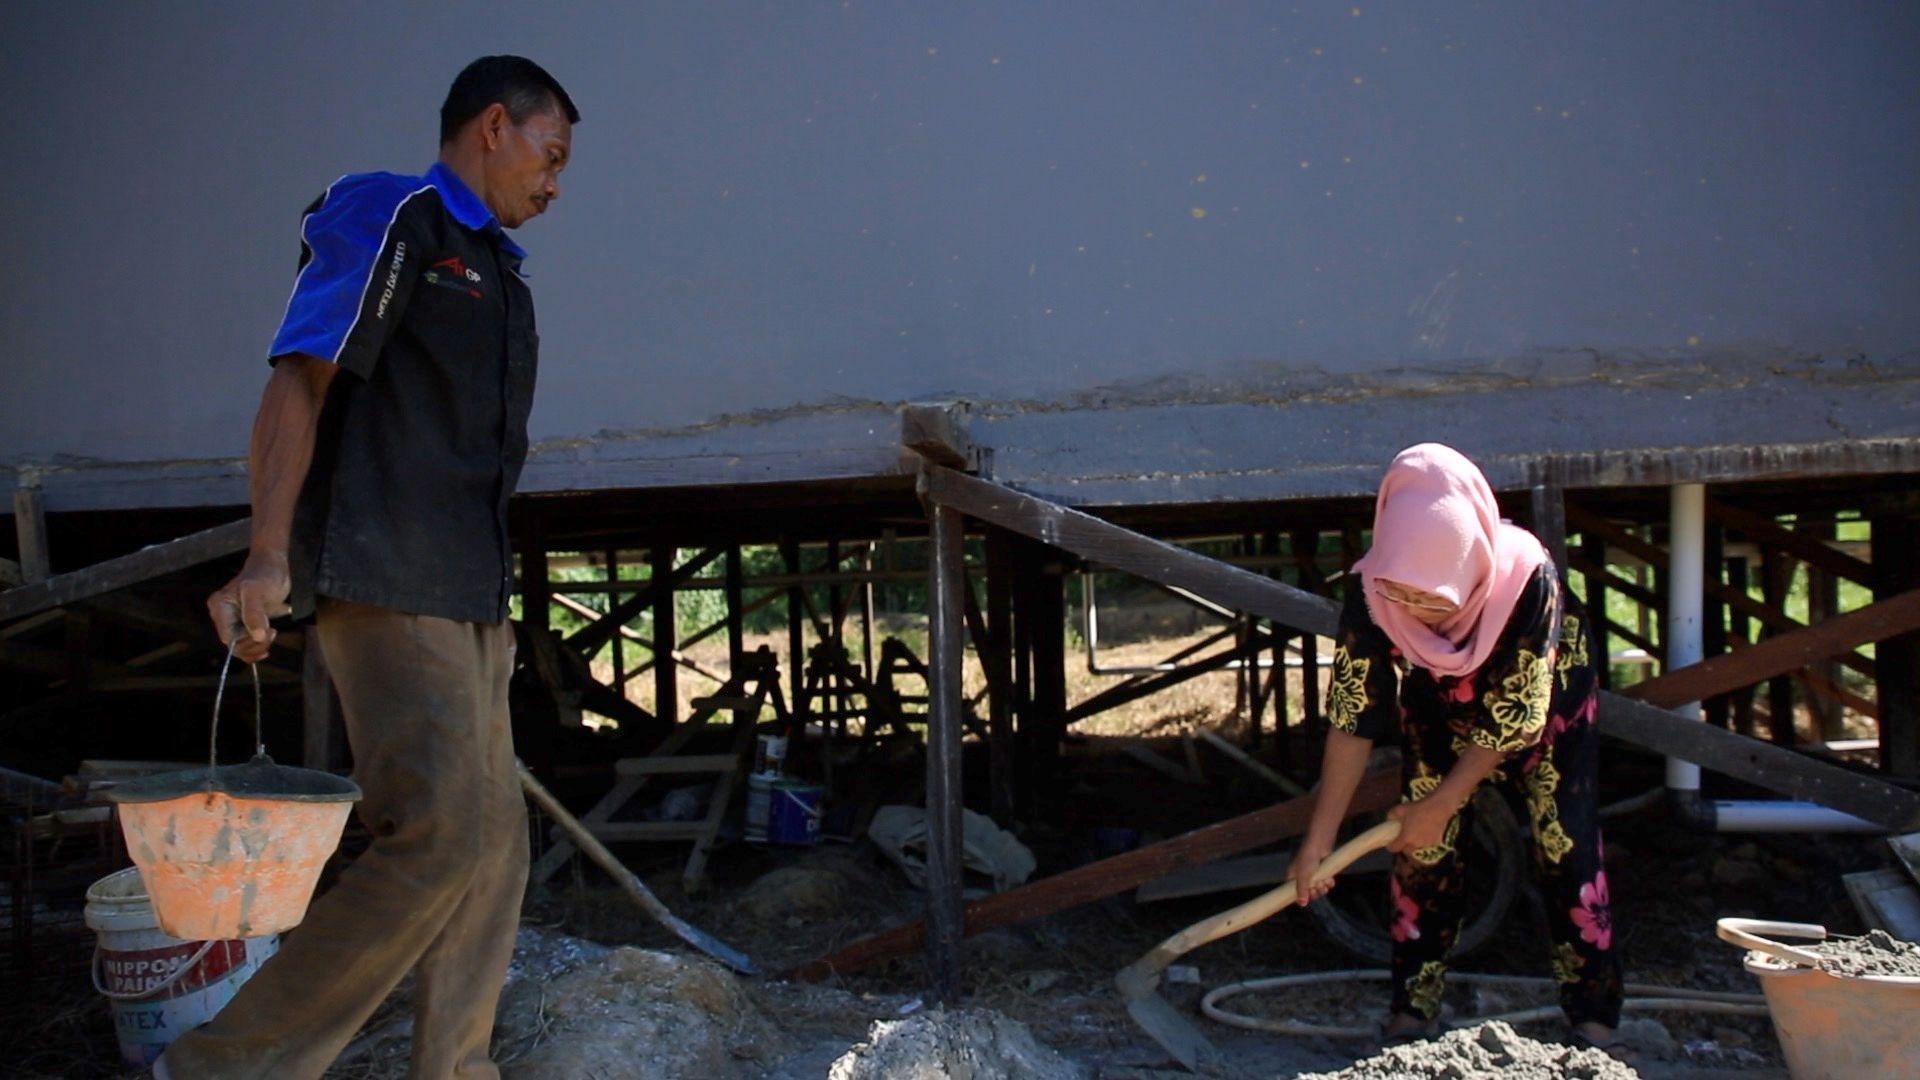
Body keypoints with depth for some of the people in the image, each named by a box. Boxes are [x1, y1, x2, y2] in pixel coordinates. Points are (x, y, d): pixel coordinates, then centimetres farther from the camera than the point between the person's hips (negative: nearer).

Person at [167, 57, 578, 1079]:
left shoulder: (493, 267, 23)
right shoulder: (385, 216, -2)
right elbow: (298, 383, -12)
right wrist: (268, 558, -21)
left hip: (469, 595, 10)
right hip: (387, 584, -9)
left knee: (495, 840, 7)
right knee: (440, 833, -17)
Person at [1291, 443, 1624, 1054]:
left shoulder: (1529, 580, -39)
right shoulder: (1372, 593, -32)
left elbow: (1514, 717, -29)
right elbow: (1353, 718, -25)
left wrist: (1442, 804, -23)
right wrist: (1319, 837, -24)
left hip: (1546, 711, -2)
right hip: (1440, 716, 2)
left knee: (1567, 855, -6)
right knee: (1423, 857, -2)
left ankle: (1596, 1026, 4)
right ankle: (1411, 1016, 10)